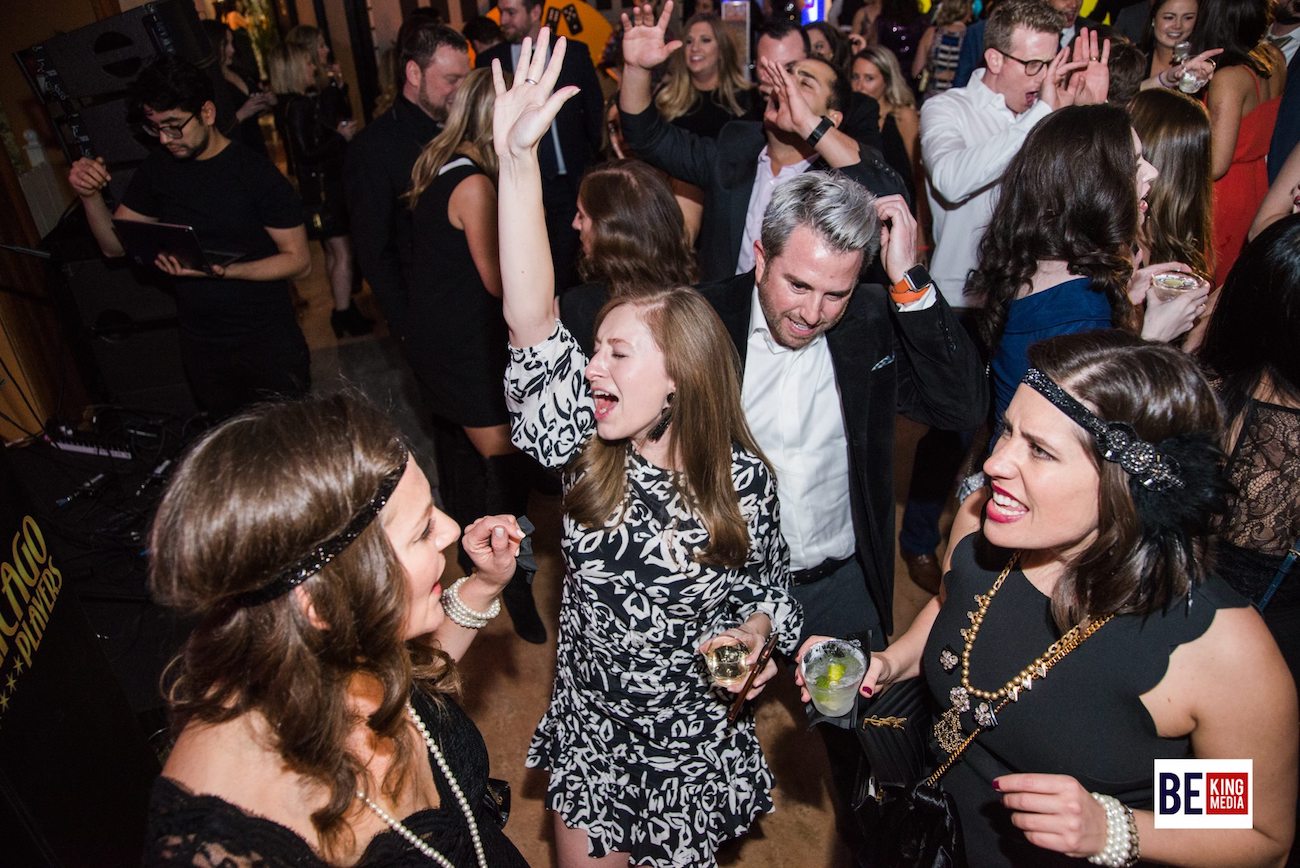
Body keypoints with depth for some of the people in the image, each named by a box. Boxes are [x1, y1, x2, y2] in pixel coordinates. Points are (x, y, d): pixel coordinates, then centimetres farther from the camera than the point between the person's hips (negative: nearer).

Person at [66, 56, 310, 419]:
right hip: (201, 347, 5)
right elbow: (114, 245, 9)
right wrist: (91, 196, -10)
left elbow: (299, 260, -13)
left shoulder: (255, 172, -13)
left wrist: (223, 270, -25)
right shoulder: (158, 168, 3)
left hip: (269, 344, -4)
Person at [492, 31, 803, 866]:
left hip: (696, 742, -2)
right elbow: (532, 325, -27)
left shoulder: (742, 478, -18)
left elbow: (770, 590, -1)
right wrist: (519, 158, -32)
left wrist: (755, 631, -24)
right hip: (591, 731, 2)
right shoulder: (588, 452, -15)